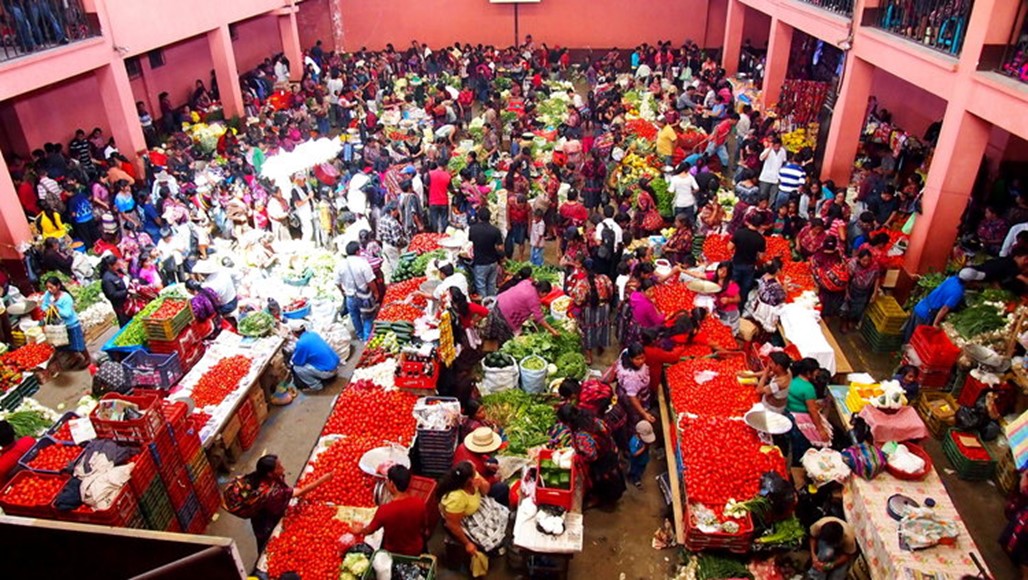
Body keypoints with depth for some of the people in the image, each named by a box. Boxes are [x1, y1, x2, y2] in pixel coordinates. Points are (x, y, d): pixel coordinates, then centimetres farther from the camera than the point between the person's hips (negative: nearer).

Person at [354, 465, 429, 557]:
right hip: (416, 551, 2)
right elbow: (424, 527, -4)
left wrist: (359, 531, 11)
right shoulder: (419, 503, -23)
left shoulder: (384, 510, -29)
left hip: (393, 553, -1)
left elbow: (370, 530, -10)